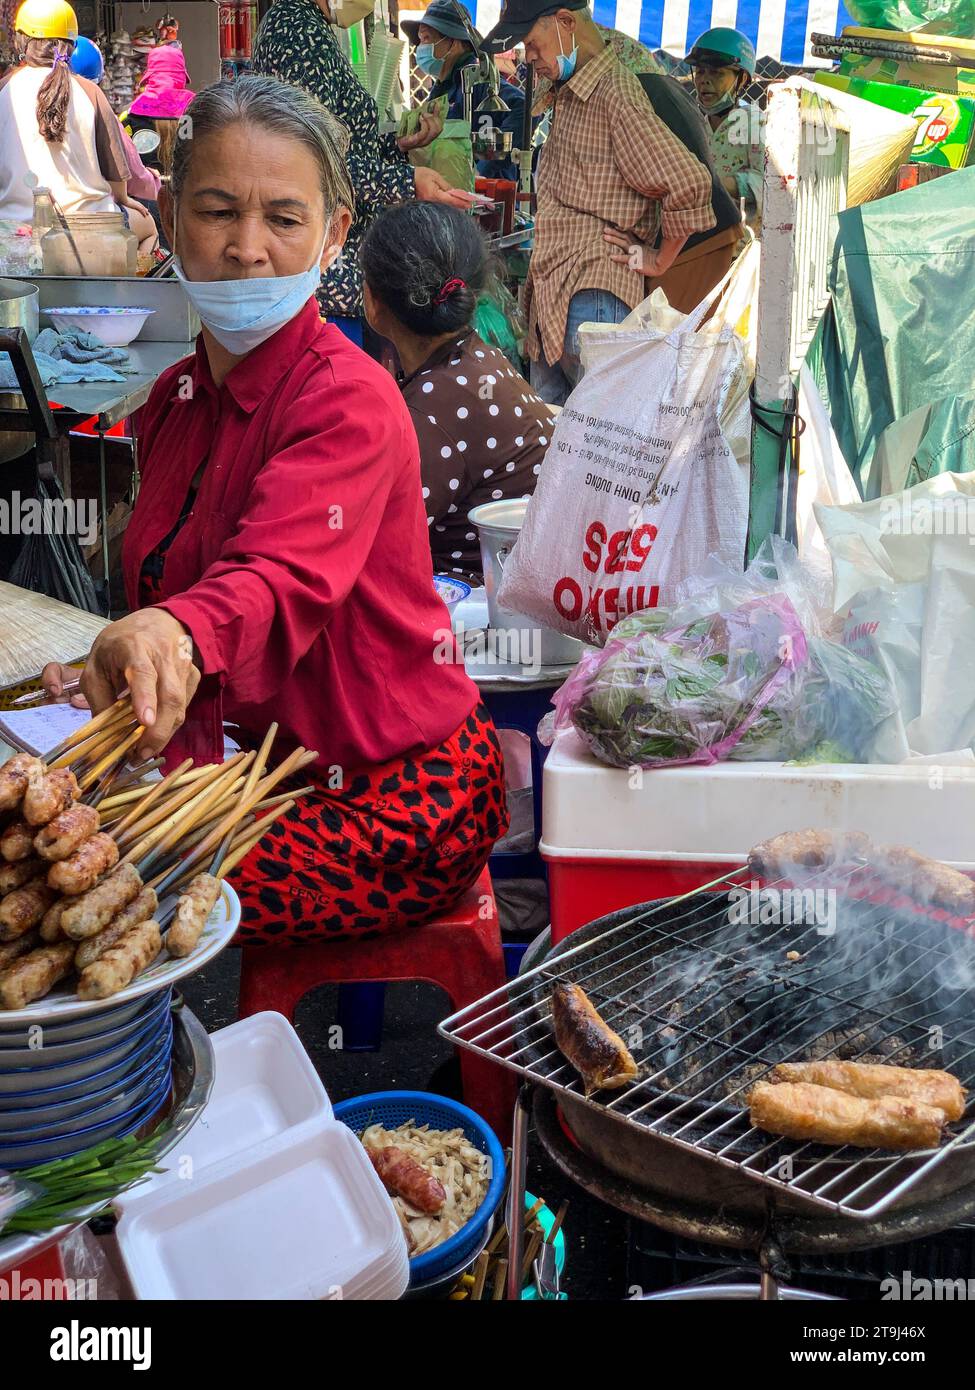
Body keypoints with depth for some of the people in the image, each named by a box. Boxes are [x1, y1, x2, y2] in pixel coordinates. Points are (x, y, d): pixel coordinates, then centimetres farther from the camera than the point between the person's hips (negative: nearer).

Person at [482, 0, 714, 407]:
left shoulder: (614, 92, -13)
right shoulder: (568, 94, 18)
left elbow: (688, 182, -21)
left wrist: (660, 261, -11)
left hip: (593, 292, -10)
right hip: (553, 289, 10)